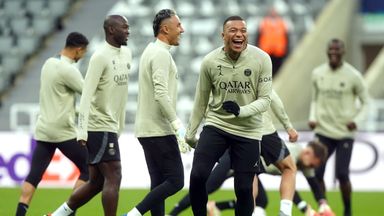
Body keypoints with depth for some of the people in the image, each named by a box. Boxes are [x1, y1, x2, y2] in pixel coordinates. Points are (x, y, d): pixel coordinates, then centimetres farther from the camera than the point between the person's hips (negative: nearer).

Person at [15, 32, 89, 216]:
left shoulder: (49, 63, 11)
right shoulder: (67, 70, -16)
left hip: (43, 130, 8)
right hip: (63, 131, -8)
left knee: (34, 174, 5)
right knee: (87, 168, 4)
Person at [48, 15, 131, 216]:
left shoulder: (126, 54, 13)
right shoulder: (100, 57, -14)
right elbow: (86, 95, -18)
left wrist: (120, 127, 19)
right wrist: (82, 132, -23)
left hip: (111, 127, 9)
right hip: (99, 127, -9)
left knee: (96, 182, 11)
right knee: (113, 178, -9)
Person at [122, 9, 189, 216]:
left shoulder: (151, 51, 17)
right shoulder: (161, 54, -14)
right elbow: (161, 95, -24)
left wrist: (174, 124, 23)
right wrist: (178, 125, -24)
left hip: (147, 129, 10)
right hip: (159, 130, -10)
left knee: (159, 183, 8)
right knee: (175, 180, -8)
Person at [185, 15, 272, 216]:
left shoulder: (261, 59, -12)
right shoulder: (210, 62, -7)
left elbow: (265, 100, -9)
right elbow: (201, 101, 6)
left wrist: (241, 111, -28)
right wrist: (190, 133, 13)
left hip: (247, 131, -1)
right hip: (216, 124, 1)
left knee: (243, 188, 1)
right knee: (197, 176, -15)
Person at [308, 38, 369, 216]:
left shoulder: (353, 76, -7)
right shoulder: (318, 73, 5)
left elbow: (365, 102, 2)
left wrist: (356, 120, -14)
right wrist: (312, 118, 1)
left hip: (345, 133, -3)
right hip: (323, 131, 4)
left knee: (342, 174, -8)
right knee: (317, 173, -3)